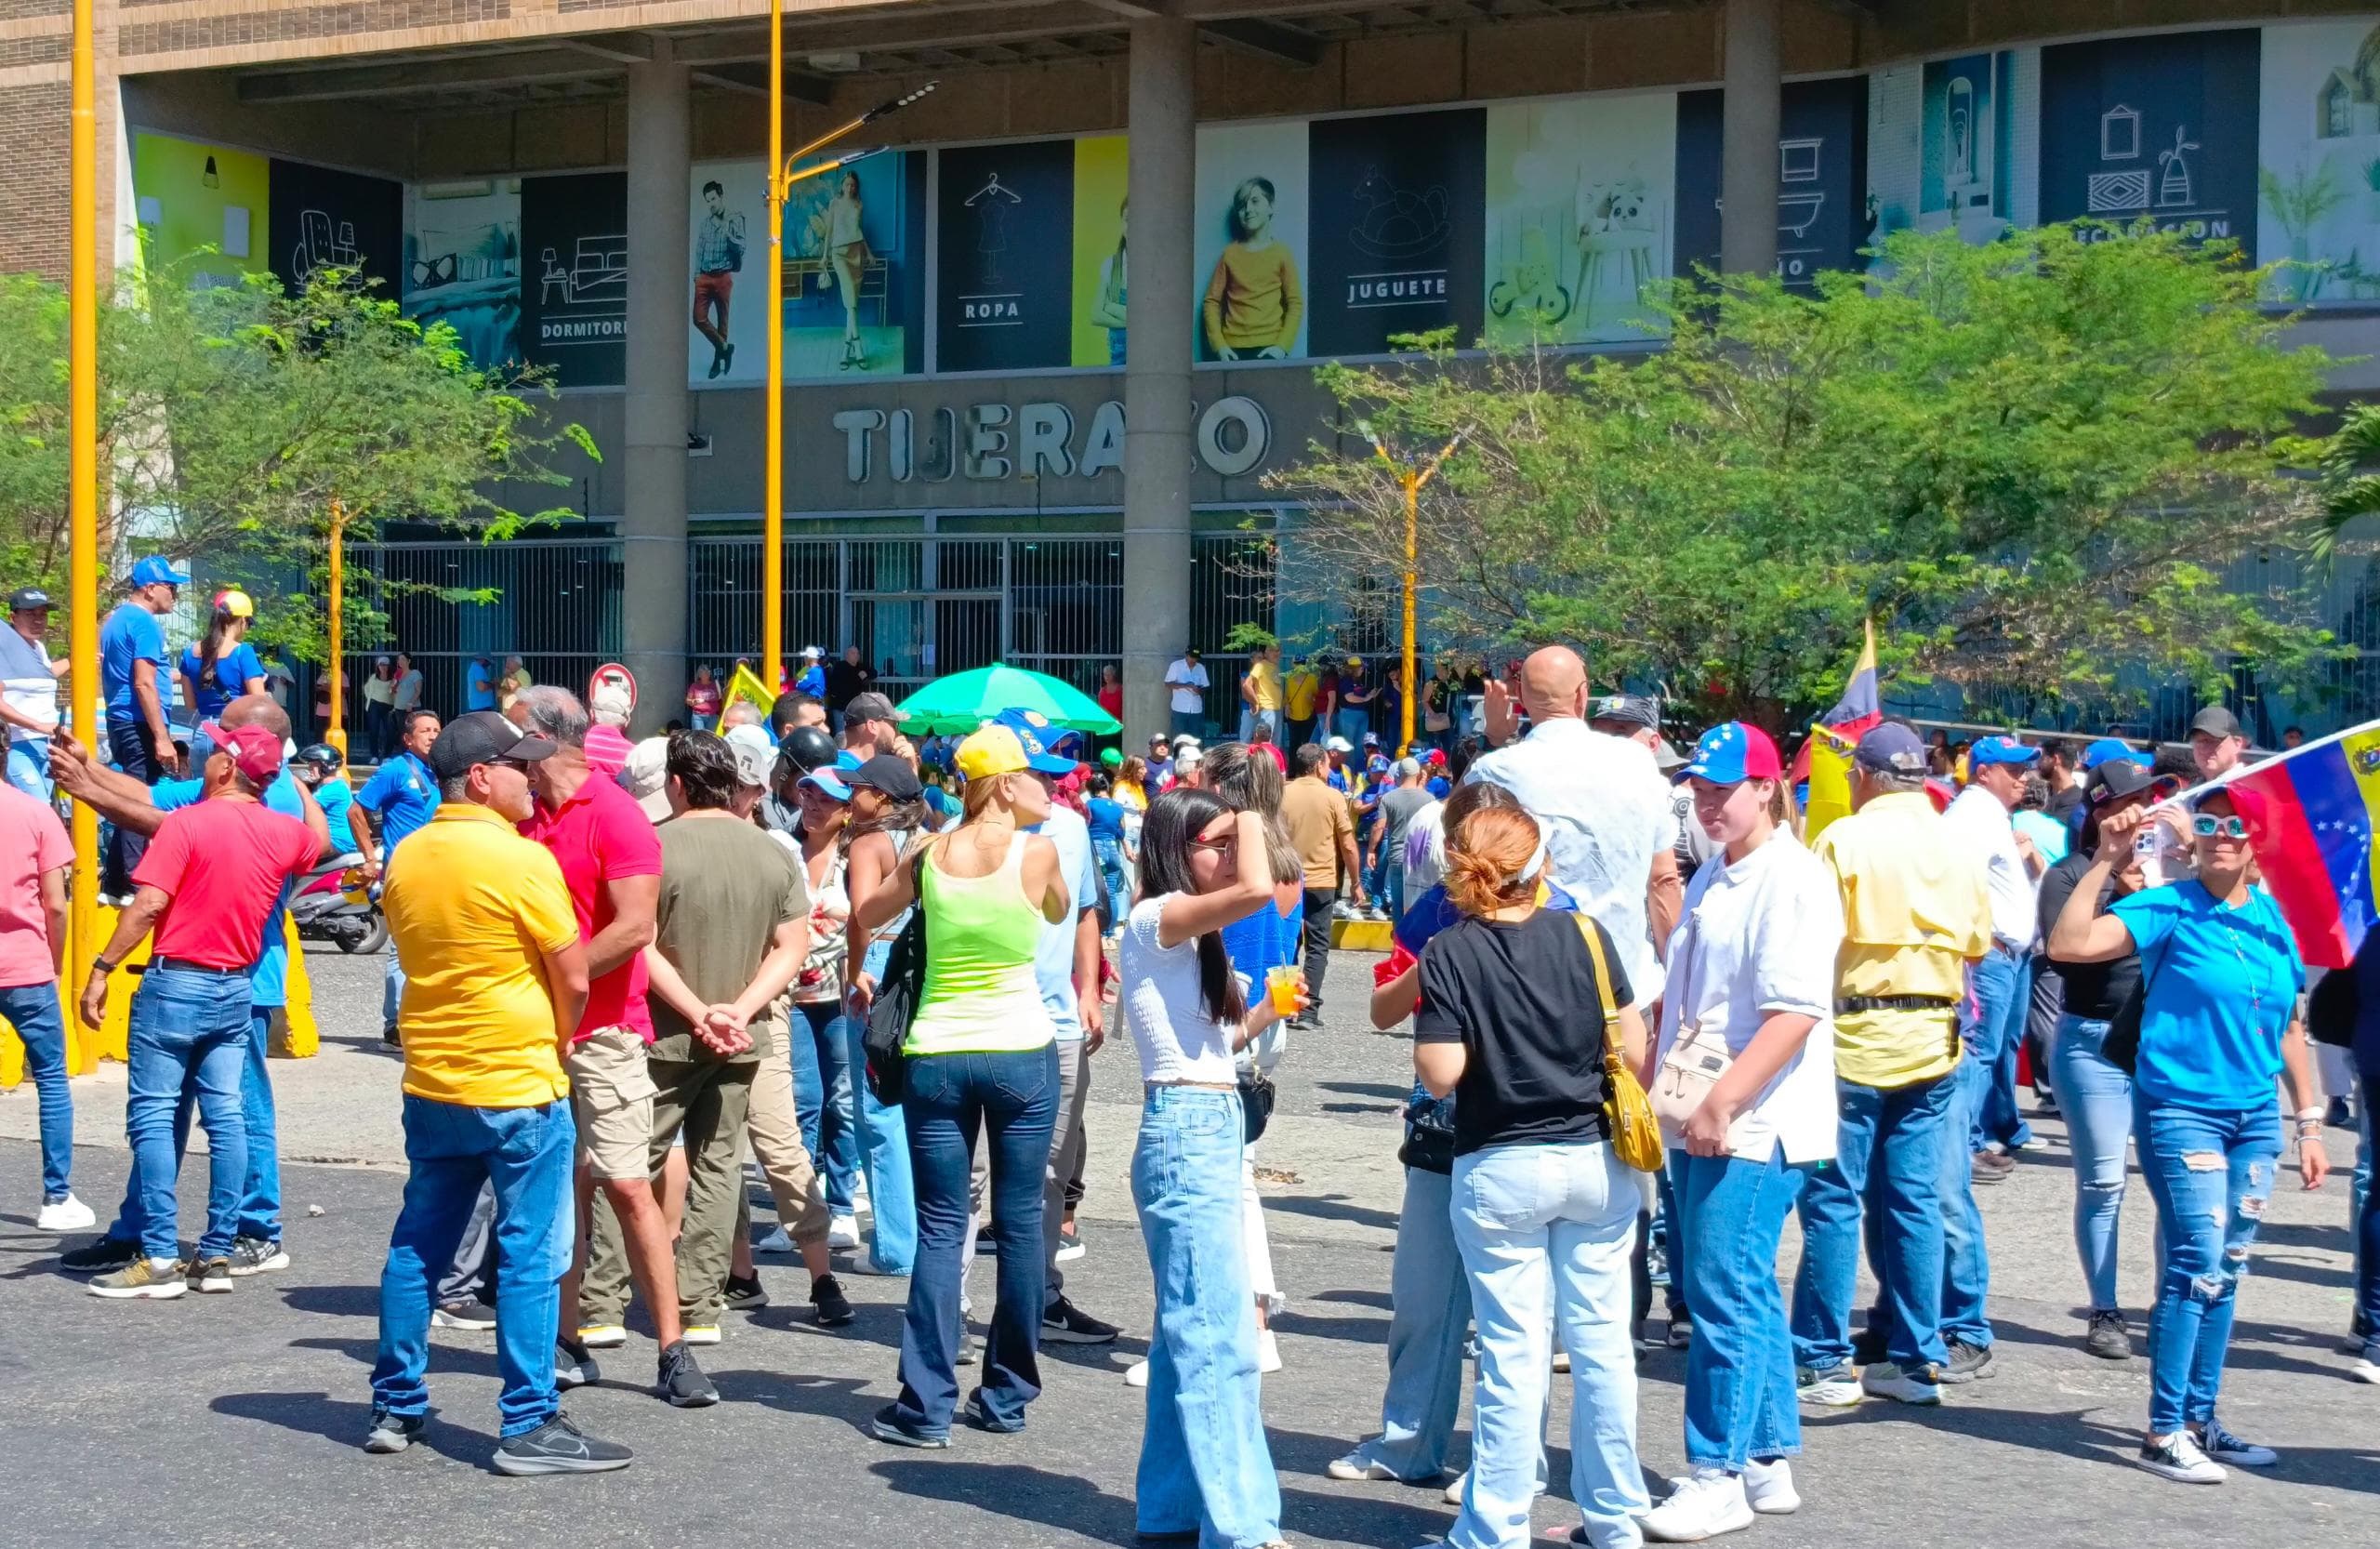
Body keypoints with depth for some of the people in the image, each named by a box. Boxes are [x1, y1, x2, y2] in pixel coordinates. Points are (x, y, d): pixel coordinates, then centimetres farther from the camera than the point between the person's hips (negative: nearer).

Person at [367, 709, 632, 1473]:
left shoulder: (405, 859, 5)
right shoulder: (522, 860, -15)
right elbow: (574, 980, -11)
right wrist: (553, 1046, 7)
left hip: (430, 1084, 7)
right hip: (519, 1087, -7)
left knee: (417, 1245, 14)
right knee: (530, 1255, -1)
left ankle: (396, 1406, 21)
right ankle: (530, 1425, 0)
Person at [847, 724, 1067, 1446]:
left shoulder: (930, 855, 2)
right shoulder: (1036, 852, -5)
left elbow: (862, 918, 18)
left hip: (936, 1055, 2)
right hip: (1021, 1050, -2)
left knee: (940, 1227, 3)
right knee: (1019, 1223, 8)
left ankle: (926, 1405, -3)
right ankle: (1007, 1396, 13)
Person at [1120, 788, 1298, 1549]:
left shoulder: (1189, 935, 18)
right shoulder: (1153, 920, -11)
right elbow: (1257, 890, -28)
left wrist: (1262, 1015, 8)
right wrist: (1251, 828, -11)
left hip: (1212, 1130, 10)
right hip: (1186, 1132, -10)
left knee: (1189, 1330, 13)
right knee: (1221, 1336, -11)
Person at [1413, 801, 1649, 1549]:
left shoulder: (1449, 954, -9)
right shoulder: (1585, 935, -3)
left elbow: (1441, 1073, -13)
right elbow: (1633, 1050, -4)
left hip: (1500, 1171, -2)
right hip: (1596, 1162, 2)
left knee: (1513, 1354, 3)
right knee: (1602, 1342, 10)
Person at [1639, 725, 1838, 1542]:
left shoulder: (1792, 880, -12)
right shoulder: (1712, 879, 17)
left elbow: (1795, 1013, -21)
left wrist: (1721, 1105, -23)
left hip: (1753, 1129, -9)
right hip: (1700, 1126, 9)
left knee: (1727, 1297, -7)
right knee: (1743, 1293, 14)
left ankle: (1719, 1476, -1)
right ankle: (1768, 1463, 22)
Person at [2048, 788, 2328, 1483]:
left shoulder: (2271, 919, 7)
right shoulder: (2169, 909, -8)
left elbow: (2289, 1027, 15)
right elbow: (2069, 944, -21)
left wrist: (2309, 1122, 14)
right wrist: (2106, 862, -22)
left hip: (2254, 1118, 6)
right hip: (2182, 1109, -6)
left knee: (2224, 1272, 11)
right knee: (2198, 1262, -12)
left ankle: (2200, 1419, 21)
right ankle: (2163, 1433, -5)